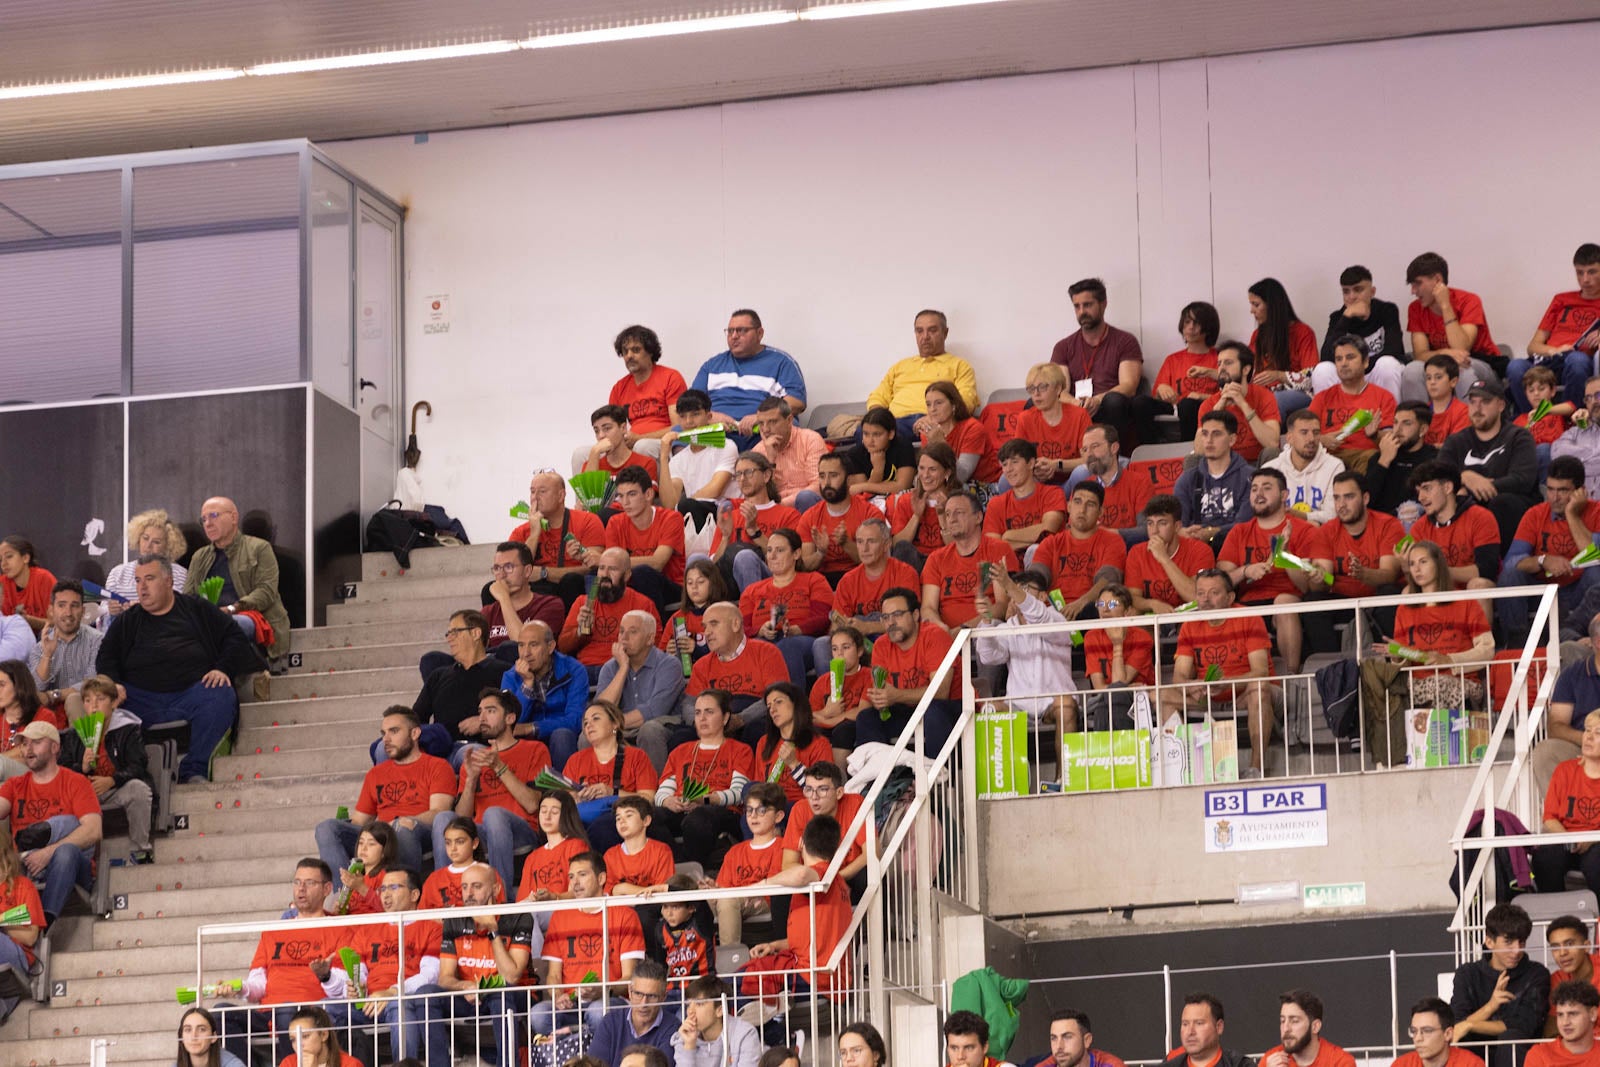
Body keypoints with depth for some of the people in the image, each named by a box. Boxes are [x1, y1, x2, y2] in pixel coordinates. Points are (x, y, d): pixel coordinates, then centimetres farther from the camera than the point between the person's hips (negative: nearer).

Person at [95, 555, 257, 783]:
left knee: (221, 696, -33)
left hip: (192, 692, -1)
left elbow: (234, 637, 15)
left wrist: (223, 670, -4)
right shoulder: (127, 622, 26)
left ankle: (194, 769, -29)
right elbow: (106, 659, 16)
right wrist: (113, 686, -7)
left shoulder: (197, 609, 21)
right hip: (142, 699, 1)